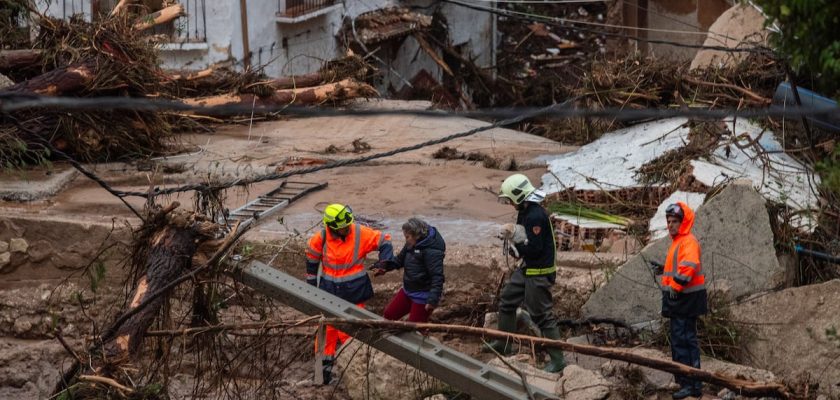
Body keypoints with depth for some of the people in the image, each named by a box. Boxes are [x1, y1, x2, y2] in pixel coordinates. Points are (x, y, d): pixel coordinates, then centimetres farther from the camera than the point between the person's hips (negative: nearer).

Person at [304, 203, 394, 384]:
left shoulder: (360, 233, -16)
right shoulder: (321, 238, -12)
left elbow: (384, 241, -5)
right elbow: (312, 259, 6)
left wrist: (385, 261, -19)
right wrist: (311, 283, 12)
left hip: (354, 290, -1)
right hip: (329, 290, 1)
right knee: (327, 327, 8)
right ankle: (325, 364, 21)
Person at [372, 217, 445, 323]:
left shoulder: (432, 251, -25)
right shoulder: (411, 245, 3)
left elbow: (437, 277, -27)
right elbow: (400, 260, 15)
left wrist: (433, 299, -34)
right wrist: (383, 266, -4)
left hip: (422, 296, -9)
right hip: (408, 291, 9)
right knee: (388, 315, 15)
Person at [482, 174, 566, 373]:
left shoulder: (536, 216, -26)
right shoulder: (525, 211, 6)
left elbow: (535, 249, -27)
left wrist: (516, 248, -11)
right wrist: (517, 247, -2)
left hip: (539, 272, -11)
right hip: (527, 268, 11)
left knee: (542, 315, -5)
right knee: (507, 301, 21)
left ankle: (557, 359, 2)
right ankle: (503, 344, 36)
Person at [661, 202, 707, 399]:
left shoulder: (688, 241, -13)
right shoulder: (678, 241, 18)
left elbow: (688, 267, -29)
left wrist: (676, 287, -24)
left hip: (685, 299, -11)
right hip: (681, 300, 11)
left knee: (681, 340, -11)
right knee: (687, 340, 13)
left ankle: (688, 384, -9)